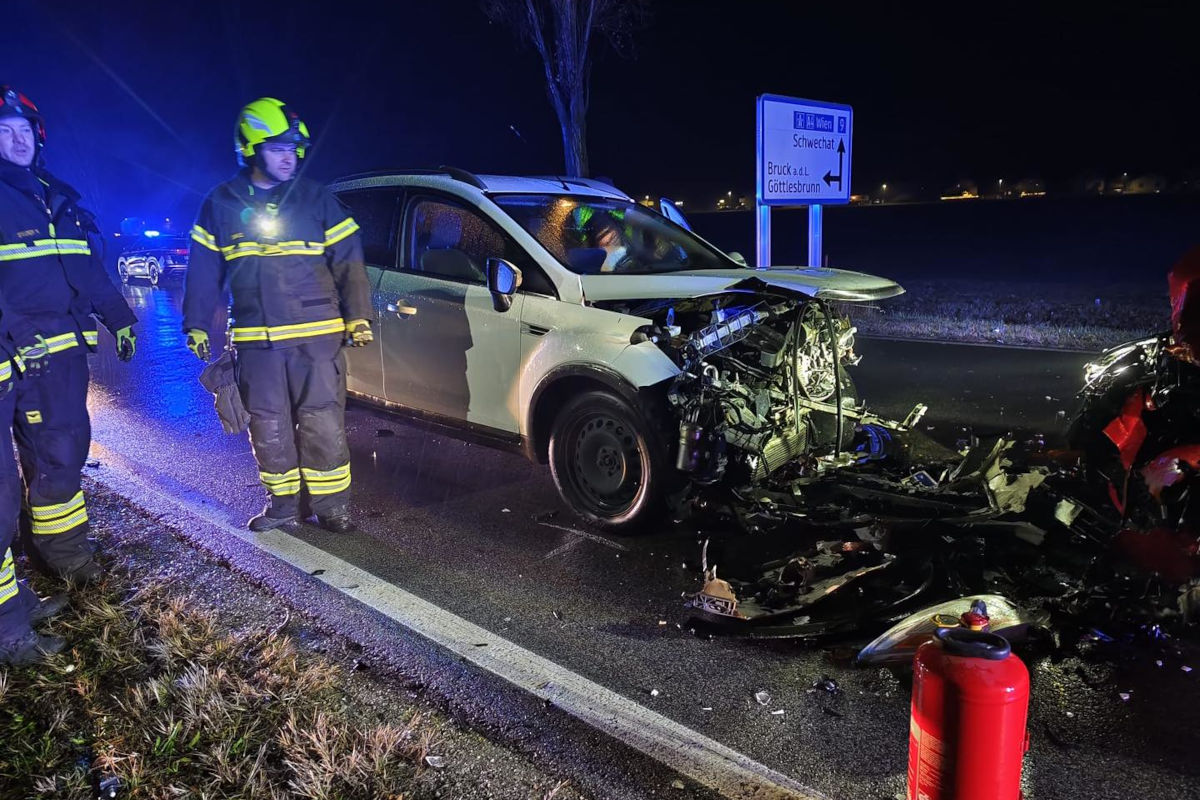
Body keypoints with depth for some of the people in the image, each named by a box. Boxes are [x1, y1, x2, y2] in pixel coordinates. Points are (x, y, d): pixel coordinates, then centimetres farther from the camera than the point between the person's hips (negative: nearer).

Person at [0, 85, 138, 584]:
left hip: (67, 347, 7)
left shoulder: (58, 197, 16)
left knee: (70, 443, 14)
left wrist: (120, 318, 19)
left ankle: (60, 547, 28)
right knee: (55, 453, -4)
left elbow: (89, 267, 20)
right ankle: (59, 553, 10)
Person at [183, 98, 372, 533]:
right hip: (255, 341, 2)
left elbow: (348, 262, 2)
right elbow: (203, 270, 11)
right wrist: (196, 325, 9)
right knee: (269, 427, 10)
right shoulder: (221, 204, 6)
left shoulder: (317, 199, 2)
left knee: (323, 423, 0)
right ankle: (283, 503, 24)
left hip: (317, 335, -2)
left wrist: (358, 317, -4)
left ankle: (331, 504, 12)